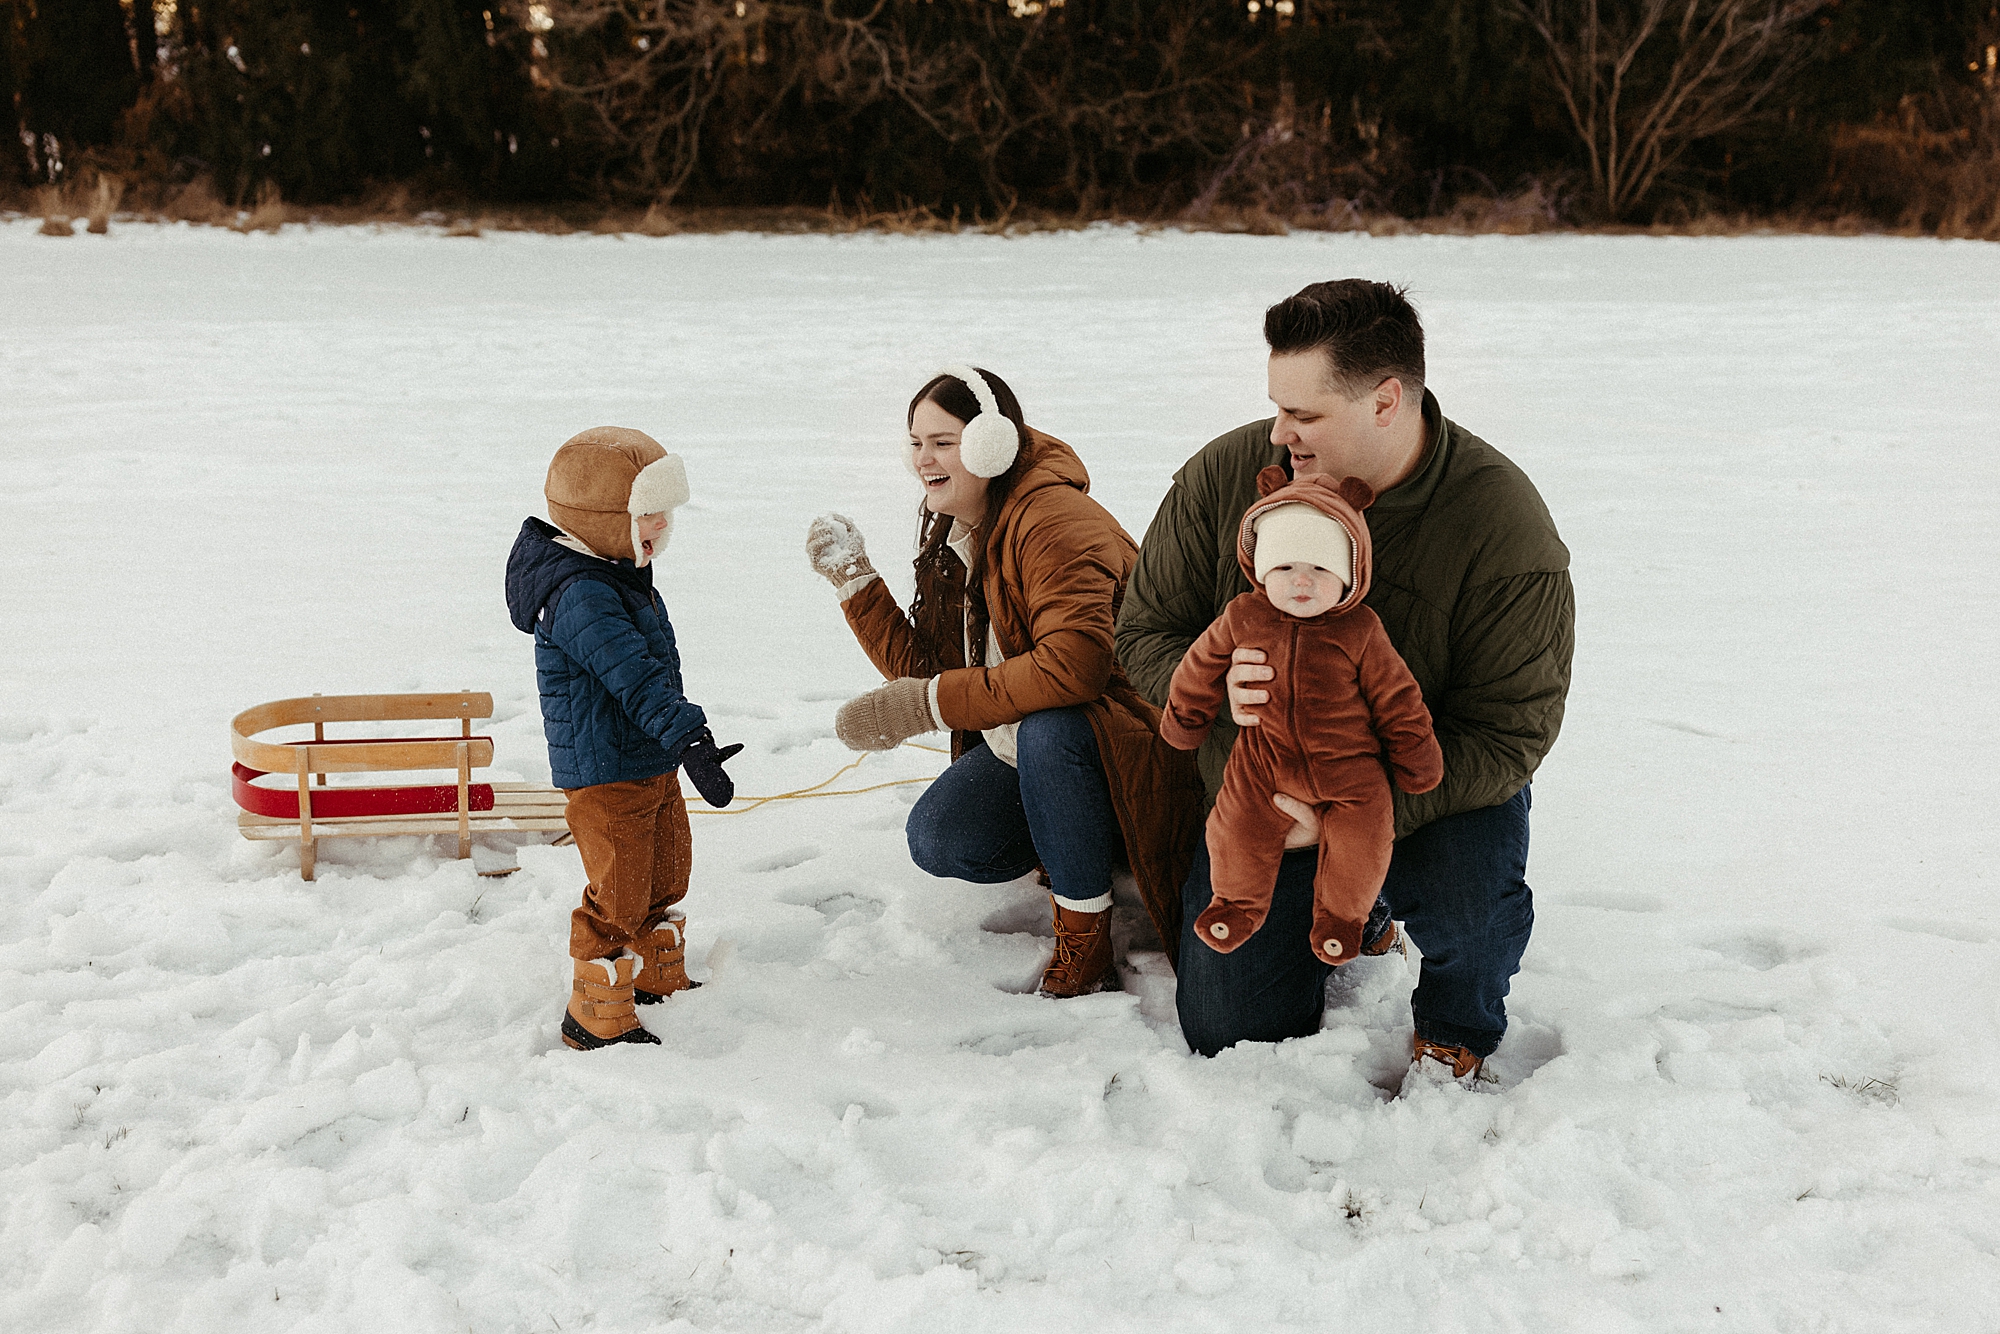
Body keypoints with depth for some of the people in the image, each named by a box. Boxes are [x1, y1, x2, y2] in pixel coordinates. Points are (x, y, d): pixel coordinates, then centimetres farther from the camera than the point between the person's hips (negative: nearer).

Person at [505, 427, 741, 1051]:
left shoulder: (622, 576, 9)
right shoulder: (580, 597, -25)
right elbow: (635, 678, -34)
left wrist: (684, 743, 31)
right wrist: (690, 740, -39)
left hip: (653, 766, 10)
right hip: (604, 776, -10)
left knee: (665, 876, 23)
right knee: (618, 894, -2)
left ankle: (659, 978, 41)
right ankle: (595, 1016, 12)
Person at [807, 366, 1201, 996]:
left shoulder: (1052, 522, -23)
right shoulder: (954, 533, 6)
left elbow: (1073, 665, -37)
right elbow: (920, 665, 6)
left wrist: (930, 704, -32)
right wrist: (854, 579, -3)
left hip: (1125, 739, -8)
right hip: (1019, 749, 8)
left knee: (1049, 726, -39)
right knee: (936, 840, -15)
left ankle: (1085, 945, -23)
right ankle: (1067, 850, 13)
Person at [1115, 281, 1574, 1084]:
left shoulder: (1506, 527, -24)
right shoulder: (1224, 475, -15)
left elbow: (1508, 734, -23)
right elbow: (1146, 633, -6)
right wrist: (1218, 688, -30)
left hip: (1435, 788, -3)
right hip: (1261, 792, 3)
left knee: (1471, 904, -35)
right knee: (1228, 1034, 0)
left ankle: (1454, 1032, 4)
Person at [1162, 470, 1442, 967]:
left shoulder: (1360, 633, -14)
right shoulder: (1242, 619, -10)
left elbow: (1397, 699, -4)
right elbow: (1201, 668, 7)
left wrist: (1416, 761, 3)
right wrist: (1185, 718, 18)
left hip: (1350, 768, -1)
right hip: (1265, 763, 1)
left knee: (1360, 850, -8)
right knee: (1238, 833, -3)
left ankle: (1341, 913, 23)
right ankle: (1239, 902, 29)